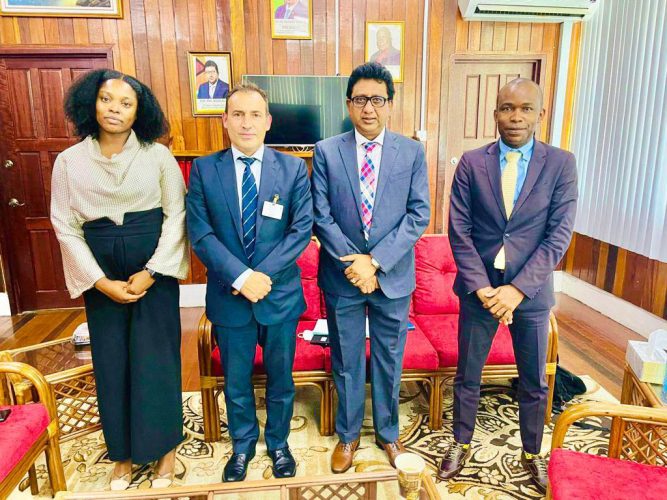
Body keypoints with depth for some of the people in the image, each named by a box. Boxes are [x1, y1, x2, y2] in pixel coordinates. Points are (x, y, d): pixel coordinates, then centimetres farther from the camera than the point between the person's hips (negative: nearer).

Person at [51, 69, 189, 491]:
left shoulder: (157, 156, -4)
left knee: (155, 360, 4)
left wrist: (150, 273, -12)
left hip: (154, 271, -1)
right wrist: (101, 282, -8)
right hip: (102, 277, 2)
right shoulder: (69, 161, 1)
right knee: (111, 363, 10)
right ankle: (124, 452, 30)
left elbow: (176, 216, -5)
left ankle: (165, 448, 25)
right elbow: (66, 227, 0)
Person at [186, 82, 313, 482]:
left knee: (281, 378, 17)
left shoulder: (293, 168, -4)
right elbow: (200, 234, -9)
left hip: (280, 294, 0)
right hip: (229, 296, 1)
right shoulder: (203, 170, -3)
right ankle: (243, 446, 43)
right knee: (236, 381, 18)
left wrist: (264, 275, -18)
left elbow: (302, 229, -8)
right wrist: (242, 277, -20)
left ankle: (278, 442, 42)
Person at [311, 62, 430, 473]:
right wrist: (354, 262, -15)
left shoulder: (412, 151, -1)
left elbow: (419, 215, -7)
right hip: (342, 276, 0)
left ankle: (388, 432, 40)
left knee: (389, 361, 16)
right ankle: (348, 435, 37)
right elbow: (321, 216, -6)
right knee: (347, 362, 15)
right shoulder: (326, 151, -2)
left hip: (393, 276, 0)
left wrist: (376, 261, -16)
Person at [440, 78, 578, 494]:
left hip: (531, 291, 0)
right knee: (467, 375, 14)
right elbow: (459, 231, -5)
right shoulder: (471, 163, -3)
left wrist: (518, 288, -18)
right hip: (479, 289, 0)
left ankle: (532, 453, 40)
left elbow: (559, 234, -10)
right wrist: (480, 286, -13)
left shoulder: (561, 164, -4)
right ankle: (462, 444, 37)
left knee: (534, 381, 16)